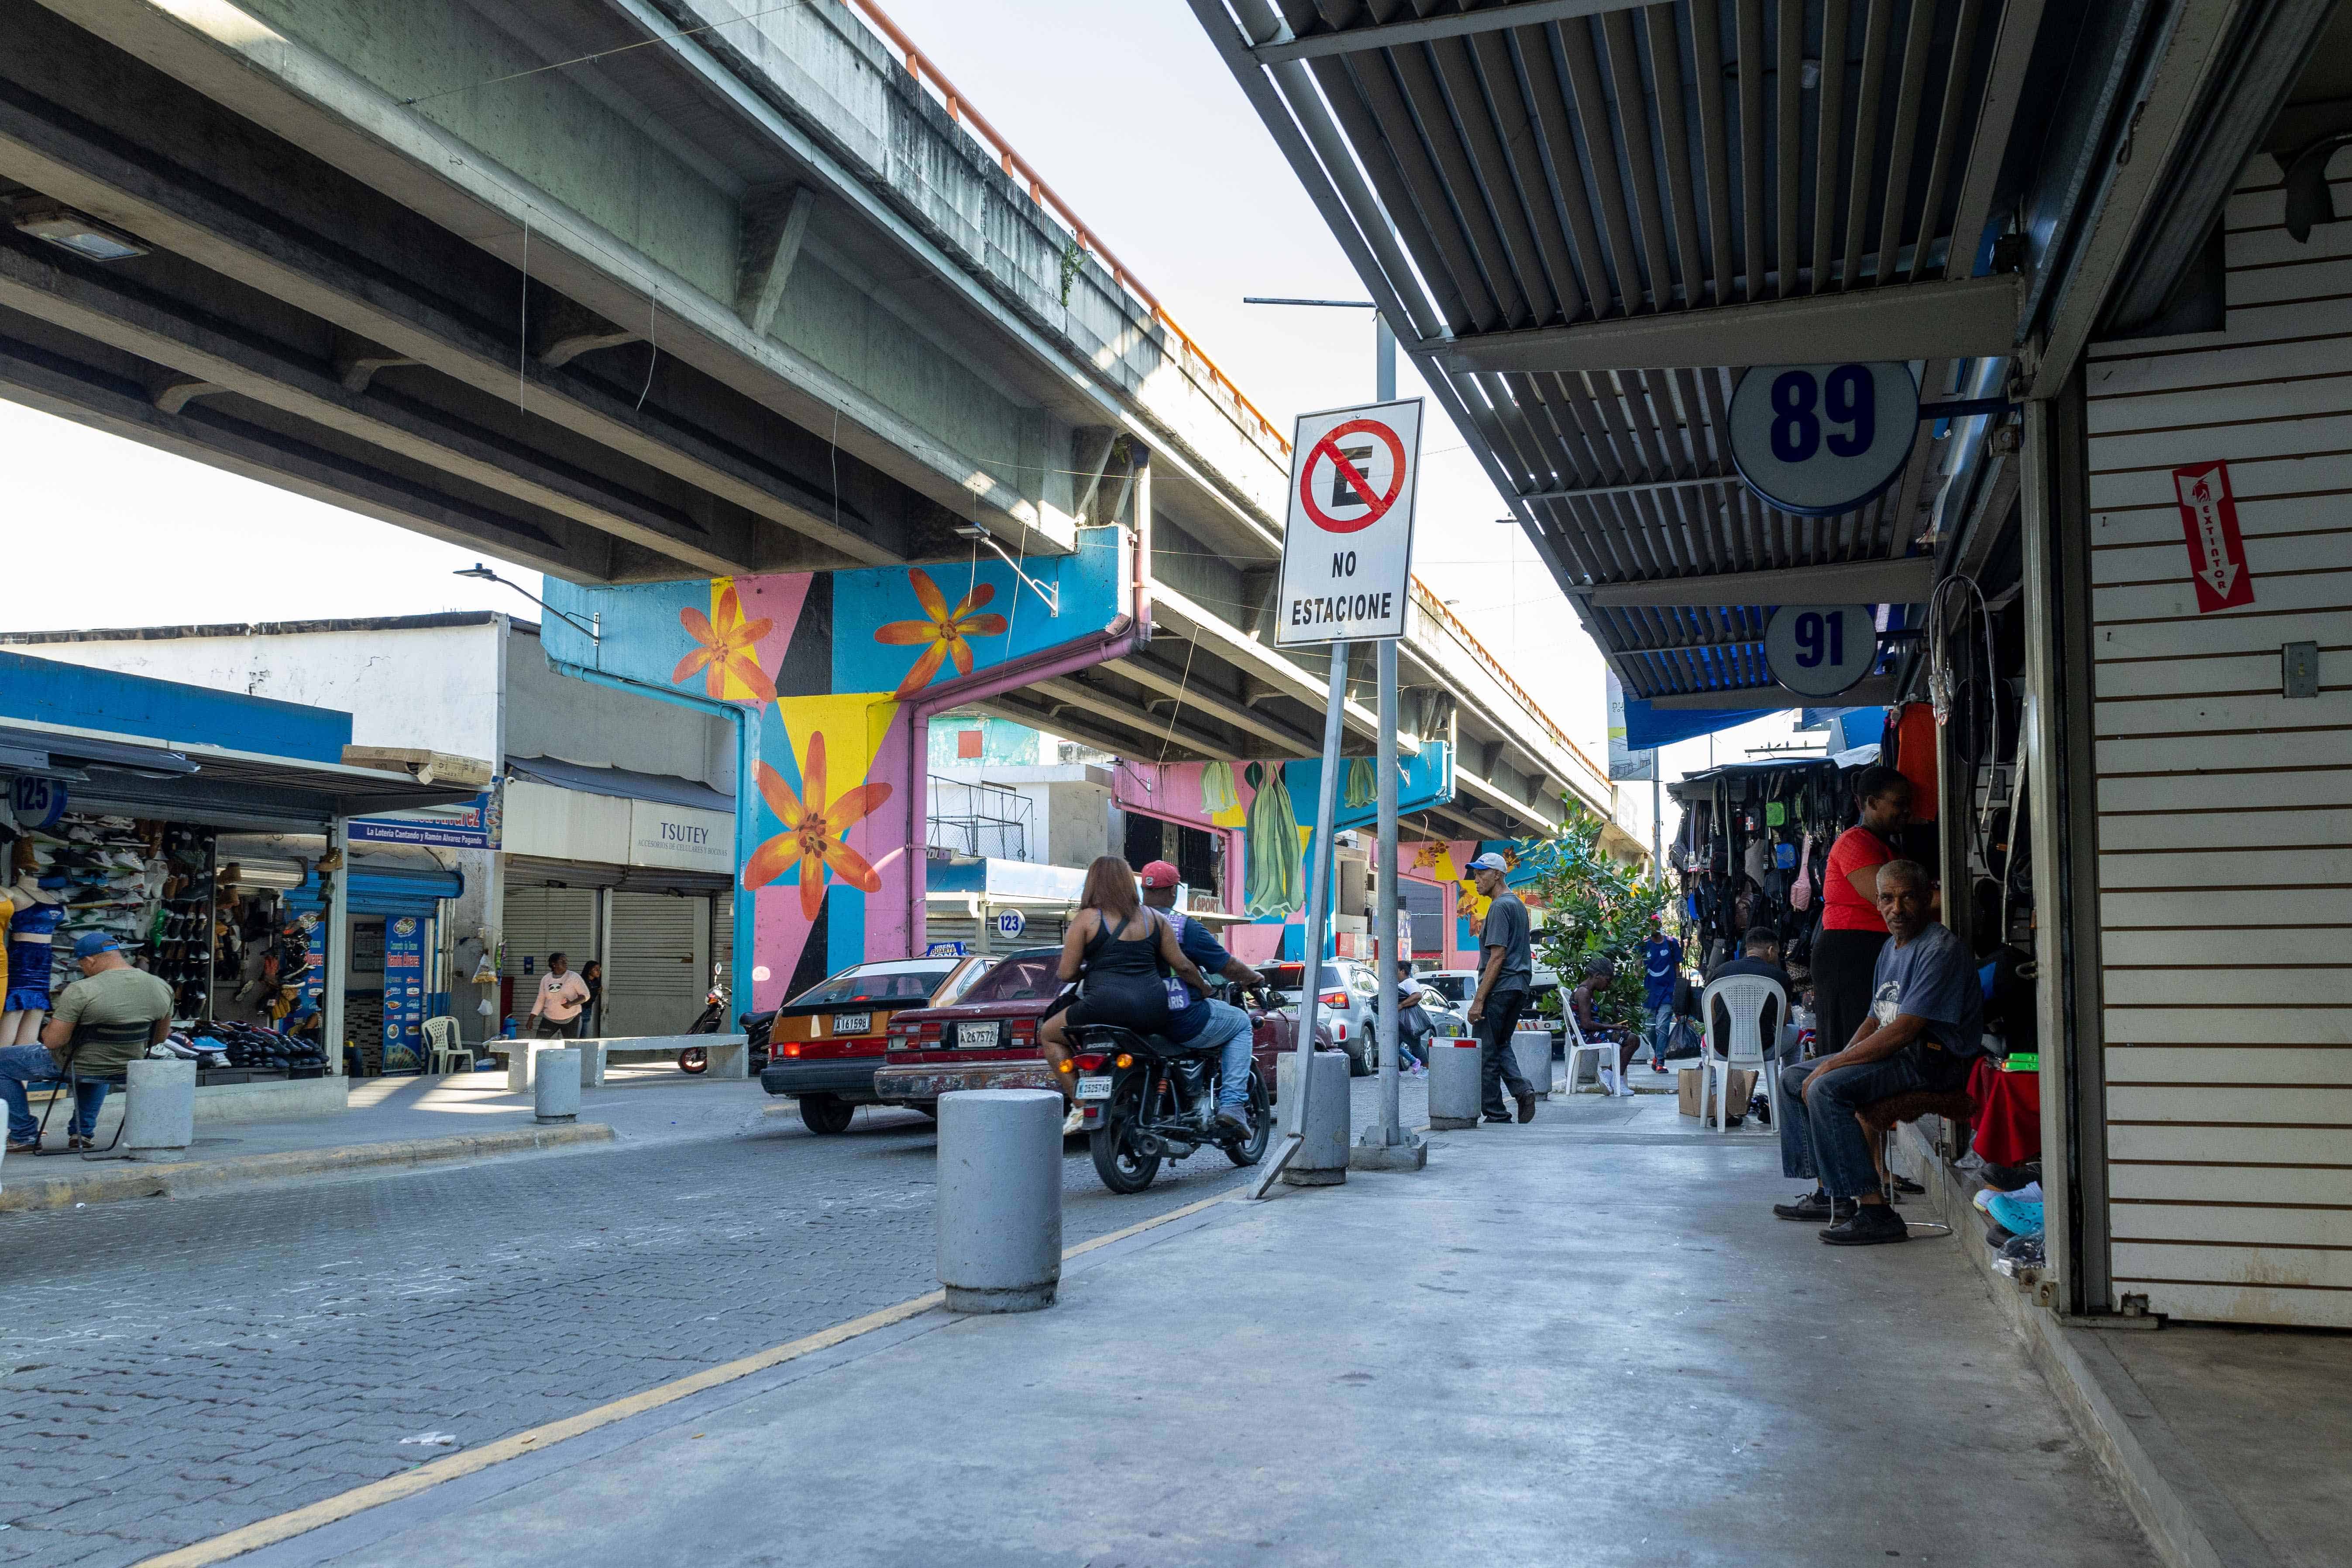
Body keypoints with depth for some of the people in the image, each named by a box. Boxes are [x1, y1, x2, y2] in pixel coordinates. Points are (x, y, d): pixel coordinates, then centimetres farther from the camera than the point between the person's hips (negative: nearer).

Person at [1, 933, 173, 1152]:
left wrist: (48, 1030, 1)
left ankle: (25, 1137, 19)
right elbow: (160, 1036, 5)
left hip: (76, 1066, -6)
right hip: (127, 1069, 6)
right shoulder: (162, 988, -7)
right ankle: (83, 1132, 33)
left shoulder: (81, 991, -24)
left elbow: (52, 1041, -21)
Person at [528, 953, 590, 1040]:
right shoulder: (546, 979, 4)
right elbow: (540, 1001, 11)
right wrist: (531, 1019, 7)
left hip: (571, 1019, -3)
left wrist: (572, 1004, -25)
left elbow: (586, 995, -7)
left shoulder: (574, 977, -7)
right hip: (550, 1018, 3)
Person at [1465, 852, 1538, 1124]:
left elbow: (1497, 957, -19)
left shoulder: (1500, 906, -13)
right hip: (1520, 988, 10)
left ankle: (1495, 1113, 0)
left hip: (1499, 989, -10)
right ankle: (1523, 1089, -1)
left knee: (1486, 1053, -2)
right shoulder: (1518, 904, 17)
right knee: (1501, 1046, 18)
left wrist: (1479, 1000, -19)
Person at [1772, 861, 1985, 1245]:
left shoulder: (1941, 949, -16)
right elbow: (1874, 1021, 19)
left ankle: (1876, 1212, -26)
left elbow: (1902, 1031, -23)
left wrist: (1833, 1065, -19)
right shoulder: (1891, 947, 16)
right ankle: (1830, 1194, 13)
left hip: (1935, 1060, -10)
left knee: (1826, 1090, -27)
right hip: (1895, 1053, 10)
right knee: (1793, 1078, 11)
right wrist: (1836, 1062, 1)